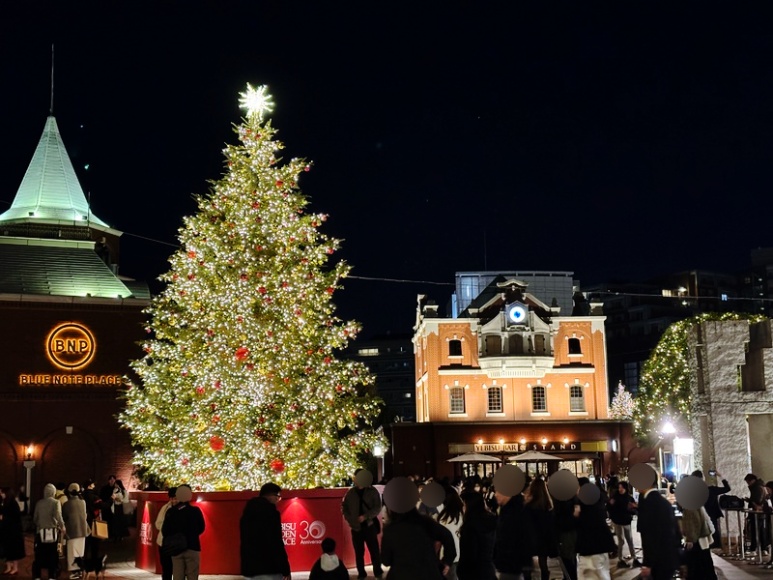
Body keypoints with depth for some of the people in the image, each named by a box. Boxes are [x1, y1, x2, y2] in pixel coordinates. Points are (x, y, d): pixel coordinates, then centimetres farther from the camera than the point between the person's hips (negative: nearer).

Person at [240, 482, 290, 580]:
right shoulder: (269, 511, -11)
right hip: (268, 568, -9)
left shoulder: (248, 511, 15)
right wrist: (285, 569, -13)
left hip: (250, 566, 9)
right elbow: (276, 543, -16)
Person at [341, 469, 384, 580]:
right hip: (356, 527, 2)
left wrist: (365, 516, -17)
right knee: (359, 552, 7)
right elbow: (344, 508, 8)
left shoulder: (372, 491, -1)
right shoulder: (350, 493, 4)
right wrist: (351, 520, -5)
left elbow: (377, 508, -5)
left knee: (374, 550, -1)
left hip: (370, 525, -2)